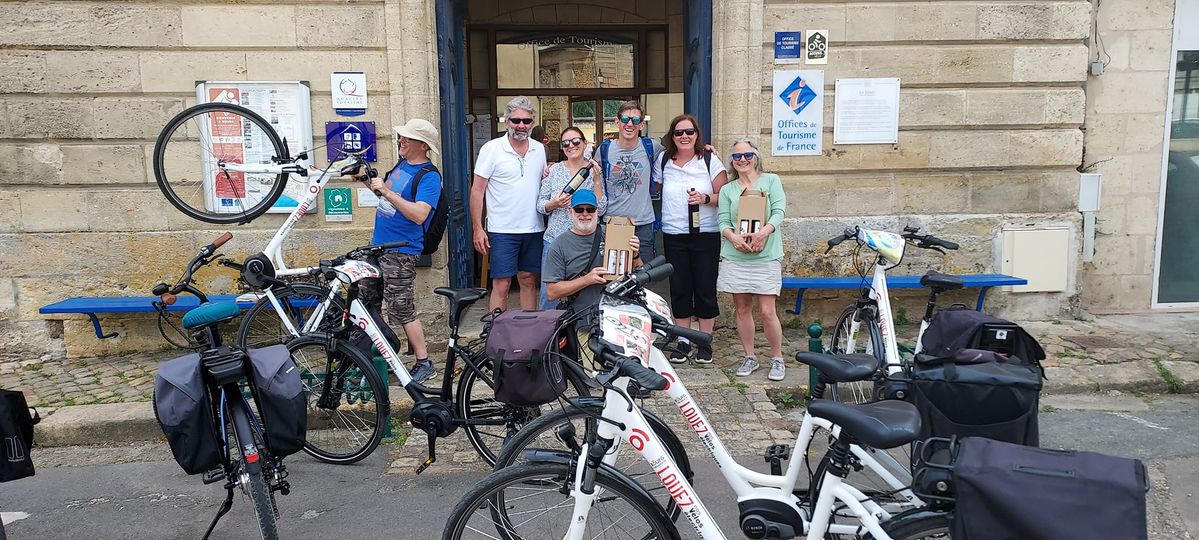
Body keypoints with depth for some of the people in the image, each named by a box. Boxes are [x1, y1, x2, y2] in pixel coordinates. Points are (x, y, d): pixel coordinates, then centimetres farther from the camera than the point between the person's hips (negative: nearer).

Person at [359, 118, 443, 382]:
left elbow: (420, 214, -27)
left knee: (402, 309, -6)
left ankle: (424, 363, 5)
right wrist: (369, 180, 10)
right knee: (367, 302, 16)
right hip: (378, 245, 9)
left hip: (400, 252, -9)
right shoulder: (401, 165, 12)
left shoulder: (429, 176, -15)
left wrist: (387, 192, -28)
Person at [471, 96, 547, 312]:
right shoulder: (491, 149, -6)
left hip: (534, 229, 5)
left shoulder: (539, 149, 9)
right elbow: (477, 190, -5)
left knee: (529, 281, 13)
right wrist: (478, 229, -10)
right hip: (502, 231, -5)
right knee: (501, 285, -3)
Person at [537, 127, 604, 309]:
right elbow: (540, 204, 8)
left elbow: (600, 210, -3)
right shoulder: (554, 170, 7)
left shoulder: (594, 171, 5)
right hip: (555, 239, 1)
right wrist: (554, 204, -13)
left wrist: (596, 179, -11)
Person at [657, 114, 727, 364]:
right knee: (679, 289, 6)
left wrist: (706, 199, -18)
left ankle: (705, 342, 13)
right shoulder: (663, 161, 8)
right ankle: (682, 341, 17)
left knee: (705, 289, 1)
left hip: (706, 234, -2)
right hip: (674, 235, 3)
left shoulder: (711, 161, 0)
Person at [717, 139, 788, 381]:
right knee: (742, 309, 8)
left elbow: (779, 211, -4)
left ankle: (777, 358, 12)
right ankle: (750, 357, 21)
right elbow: (723, 222, 5)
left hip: (765, 256, -3)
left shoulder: (771, 180, 7)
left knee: (767, 311, -5)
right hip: (735, 257, 3)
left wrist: (763, 232, -21)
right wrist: (733, 237, -17)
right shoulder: (727, 190, 13)